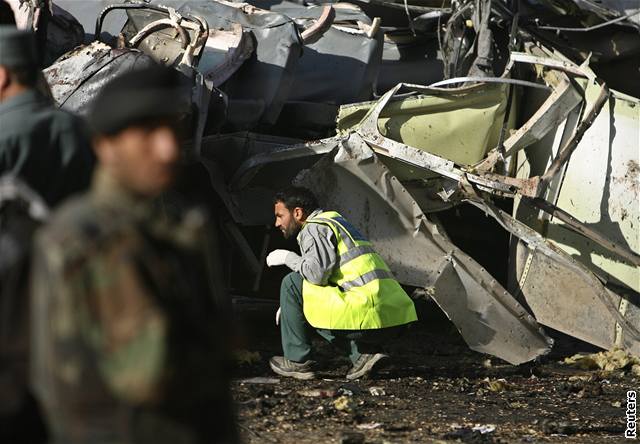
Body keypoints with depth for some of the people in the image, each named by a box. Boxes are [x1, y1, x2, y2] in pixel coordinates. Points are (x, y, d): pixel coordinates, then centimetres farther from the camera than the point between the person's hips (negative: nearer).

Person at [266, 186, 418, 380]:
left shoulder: (314, 229, -2)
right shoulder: (334, 221, 28)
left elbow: (317, 273, -17)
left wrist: (287, 258, 1)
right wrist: (290, 305, 32)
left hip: (366, 313, -9)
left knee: (292, 283, 1)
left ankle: (297, 361, 6)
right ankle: (364, 353, 9)